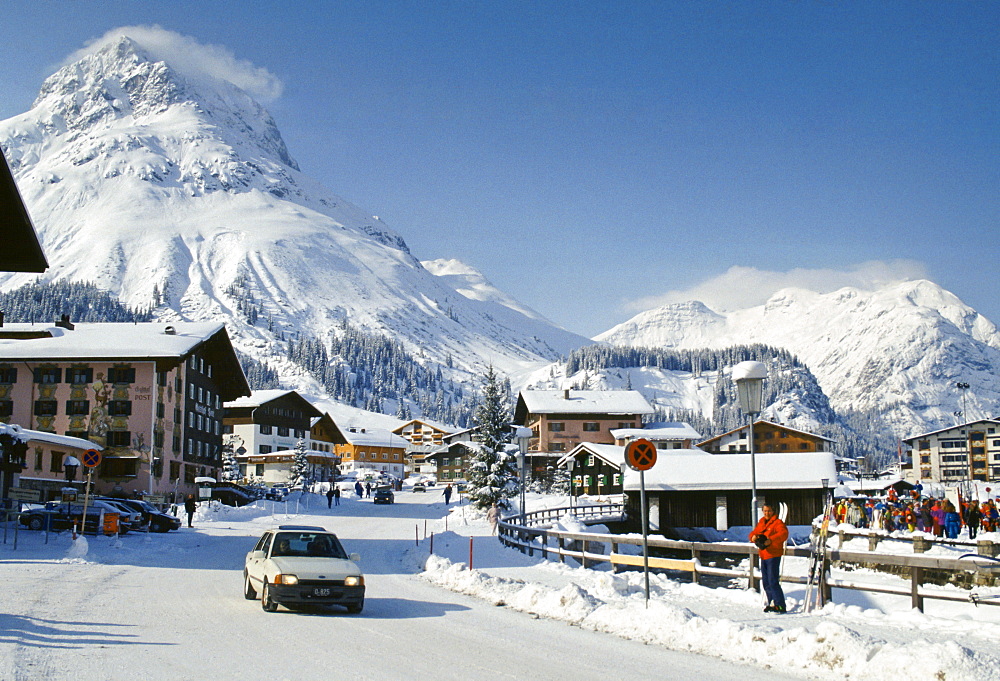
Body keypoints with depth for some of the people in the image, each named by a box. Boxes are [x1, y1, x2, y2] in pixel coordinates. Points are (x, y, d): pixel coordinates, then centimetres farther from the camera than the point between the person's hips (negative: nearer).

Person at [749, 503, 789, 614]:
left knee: (773, 581, -13)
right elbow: (753, 533, 22)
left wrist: (770, 540, -31)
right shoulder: (761, 523, 18)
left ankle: (780, 605, -11)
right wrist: (753, 537, -3)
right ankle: (772, 603, 18)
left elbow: (784, 533, -21)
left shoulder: (777, 522, -6)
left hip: (774, 556, -8)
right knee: (766, 582, 11)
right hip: (763, 556, 8)